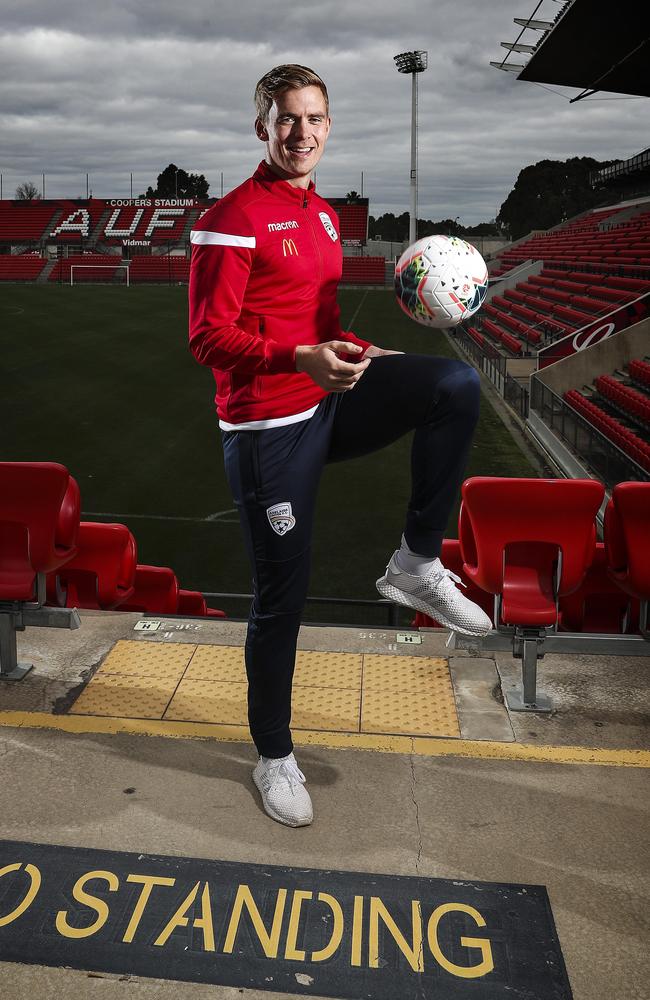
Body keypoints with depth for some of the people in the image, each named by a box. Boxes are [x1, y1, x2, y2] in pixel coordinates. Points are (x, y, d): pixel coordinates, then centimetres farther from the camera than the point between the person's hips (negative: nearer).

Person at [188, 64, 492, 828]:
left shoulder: (323, 214, 15)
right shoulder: (233, 218, -9)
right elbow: (208, 338, -16)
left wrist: (354, 354, 11)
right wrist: (301, 359, -30)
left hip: (331, 402, 7)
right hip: (269, 426, -6)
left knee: (456, 384, -17)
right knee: (280, 598, 1)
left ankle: (417, 565, -7)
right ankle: (274, 757, 24)